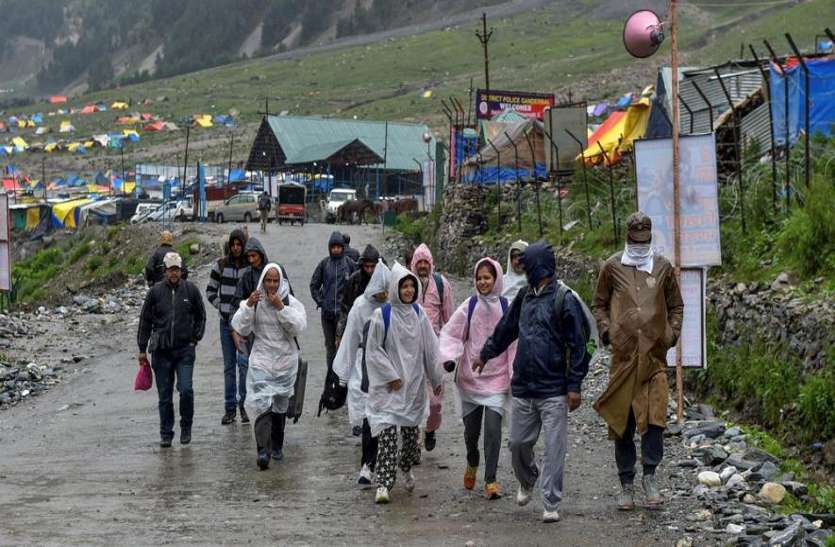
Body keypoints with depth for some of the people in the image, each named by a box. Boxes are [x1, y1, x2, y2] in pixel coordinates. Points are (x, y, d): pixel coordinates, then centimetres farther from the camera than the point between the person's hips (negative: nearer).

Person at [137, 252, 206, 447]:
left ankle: (186, 427, 8)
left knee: (186, 390, -13)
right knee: (164, 395, 5)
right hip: (161, 351, 1)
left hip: (185, 349, -1)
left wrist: (195, 338, 6)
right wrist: (142, 349, 7)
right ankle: (166, 434, 15)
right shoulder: (155, 291, 1)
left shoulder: (191, 290, 2)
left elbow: (201, 316, 15)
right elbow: (145, 320, 8)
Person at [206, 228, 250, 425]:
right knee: (229, 366, 7)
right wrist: (221, 307, 1)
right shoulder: (221, 265, 4)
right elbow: (210, 291, 12)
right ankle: (230, 408, 12)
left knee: (244, 362, -10)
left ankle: (244, 405, -2)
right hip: (227, 321, 3)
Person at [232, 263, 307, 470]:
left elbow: (298, 327, -14)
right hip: (261, 361, -2)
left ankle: (277, 446, 30)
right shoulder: (253, 301, 0)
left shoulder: (291, 303, 0)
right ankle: (263, 450, -22)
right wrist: (248, 306, -18)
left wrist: (281, 307, -21)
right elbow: (240, 328, -6)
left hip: (285, 361, 2)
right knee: (262, 403, -17)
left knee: (280, 406, 13)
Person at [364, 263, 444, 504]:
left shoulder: (419, 314, 6)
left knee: (411, 429, 12)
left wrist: (436, 378, 12)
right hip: (388, 385, -4)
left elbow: (430, 348, 11)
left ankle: (406, 468, 39)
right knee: (386, 429, -12)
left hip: (414, 383, 4)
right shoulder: (382, 315, -7)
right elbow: (373, 349, -6)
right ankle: (384, 484, -13)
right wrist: (390, 376, -11)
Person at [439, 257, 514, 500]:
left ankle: (490, 480, -2)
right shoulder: (469, 306, 0)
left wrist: (515, 375, 0)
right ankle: (472, 464, 41)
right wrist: (449, 357, -16)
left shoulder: (506, 307, -2)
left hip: (497, 378, -1)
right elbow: (450, 333, 0)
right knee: (471, 428, 10)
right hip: (470, 377, 1)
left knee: (493, 428, -11)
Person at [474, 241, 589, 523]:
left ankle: (551, 504, 5)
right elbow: (506, 328, 26)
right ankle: (526, 481, 40)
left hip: (554, 391, -6)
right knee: (518, 443, 13)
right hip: (522, 388, 6)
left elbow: (577, 345, -11)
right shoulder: (524, 296, 11)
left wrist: (574, 385, -13)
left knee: (554, 448, -2)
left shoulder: (565, 299, -9)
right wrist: (486, 354, 35)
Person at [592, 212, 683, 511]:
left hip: (655, 354, 0)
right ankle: (626, 485, 12)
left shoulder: (663, 267, 9)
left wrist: (672, 333, 4)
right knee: (622, 420, 4)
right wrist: (606, 330, -1)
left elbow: (676, 305, 18)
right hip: (623, 353, 0)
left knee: (655, 416, -12)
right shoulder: (613, 266, 6)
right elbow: (599, 304, 14)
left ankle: (650, 476, 0)